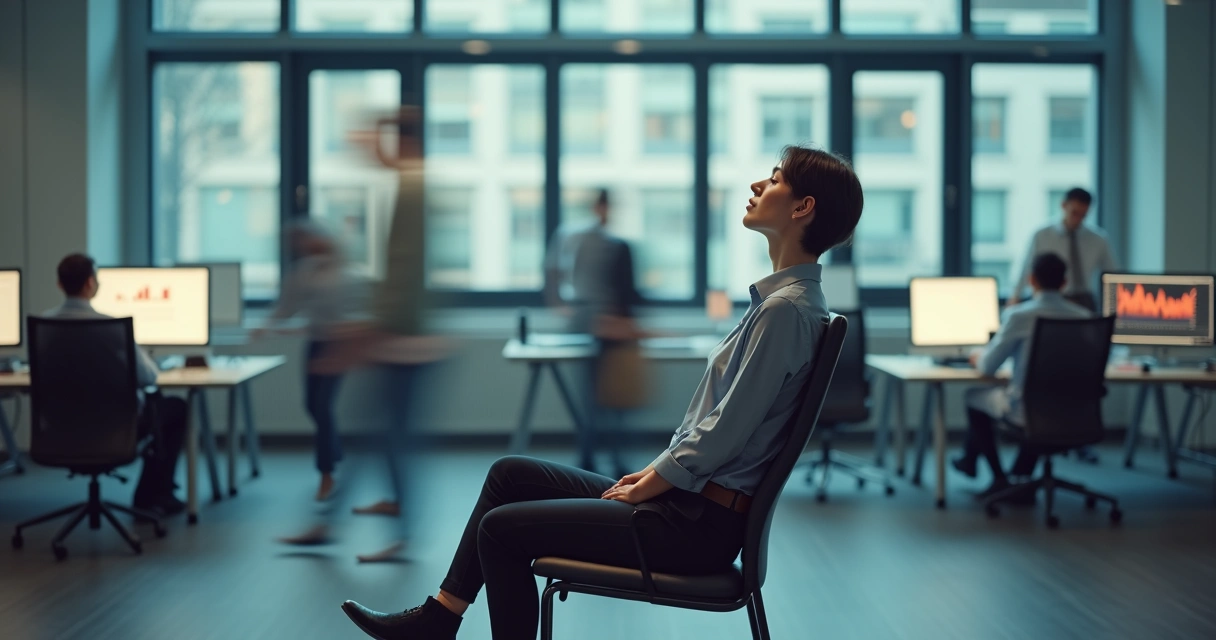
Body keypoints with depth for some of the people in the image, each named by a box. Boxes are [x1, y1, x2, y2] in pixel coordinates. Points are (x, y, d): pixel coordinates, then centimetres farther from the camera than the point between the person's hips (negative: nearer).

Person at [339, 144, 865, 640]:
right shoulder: (778, 298, 12)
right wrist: (653, 471, 9)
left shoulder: (788, 309, -20)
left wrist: (645, 488, -11)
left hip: (699, 526, -10)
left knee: (501, 529, -6)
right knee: (510, 473, 15)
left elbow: (723, 433, -22)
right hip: (686, 496, 10)